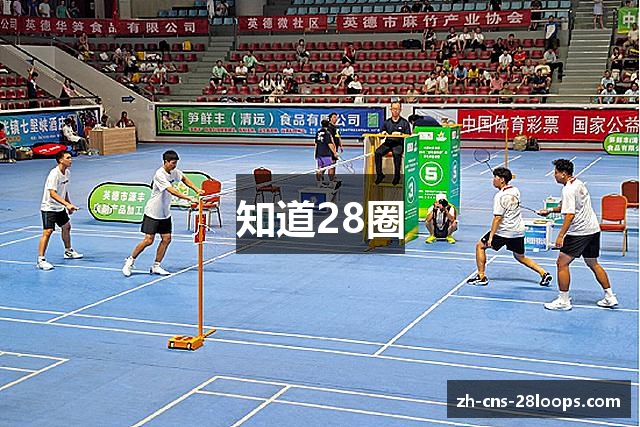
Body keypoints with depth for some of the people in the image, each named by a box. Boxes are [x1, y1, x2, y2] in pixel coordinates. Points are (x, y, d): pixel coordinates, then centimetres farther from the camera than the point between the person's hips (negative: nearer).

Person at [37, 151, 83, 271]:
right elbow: (52, 193, -33)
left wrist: (69, 205, 20)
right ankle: (40, 260, -15)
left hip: (60, 207, 9)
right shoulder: (54, 174, -24)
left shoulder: (67, 173, 3)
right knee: (47, 232, -17)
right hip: (49, 208, -9)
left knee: (67, 227, 21)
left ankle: (68, 251, 41)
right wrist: (67, 204, -40)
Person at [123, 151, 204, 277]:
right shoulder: (160, 175, -24)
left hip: (165, 213, 8)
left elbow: (184, 179, 20)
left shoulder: (174, 171, 0)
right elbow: (172, 191, -32)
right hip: (153, 213, -8)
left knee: (166, 239, 2)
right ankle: (130, 261, 10)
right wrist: (190, 198, -38)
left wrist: (196, 190, 7)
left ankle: (156, 266, 12)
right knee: (148, 240, -8)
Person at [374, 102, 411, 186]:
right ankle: (379, 174, -16)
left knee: (397, 154, -37)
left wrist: (400, 134, -13)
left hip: (399, 143, -3)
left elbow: (408, 135, 2)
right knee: (378, 152, -26)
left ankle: (397, 176, -26)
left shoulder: (404, 122, 9)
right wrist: (383, 133, -5)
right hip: (388, 142, 3)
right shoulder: (387, 122, 18)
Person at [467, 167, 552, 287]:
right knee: (520, 257, 21)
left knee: (480, 246, 7)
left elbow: (498, 218, -20)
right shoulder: (515, 190, 6)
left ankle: (481, 276, 4)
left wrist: (491, 236, -20)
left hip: (504, 231, -8)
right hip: (519, 231, 8)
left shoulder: (500, 196, -17)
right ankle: (544, 273, 11)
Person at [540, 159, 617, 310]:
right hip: (593, 229, 10)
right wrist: (550, 210, 22)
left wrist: (560, 236, -23)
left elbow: (570, 215, -23)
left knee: (562, 263, -3)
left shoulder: (568, 189, -17)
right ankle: (610, 297, 22)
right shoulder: (578, 183, 13)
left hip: (579, 232, -10)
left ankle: (563, 301, 0)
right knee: (593, 264, 19)